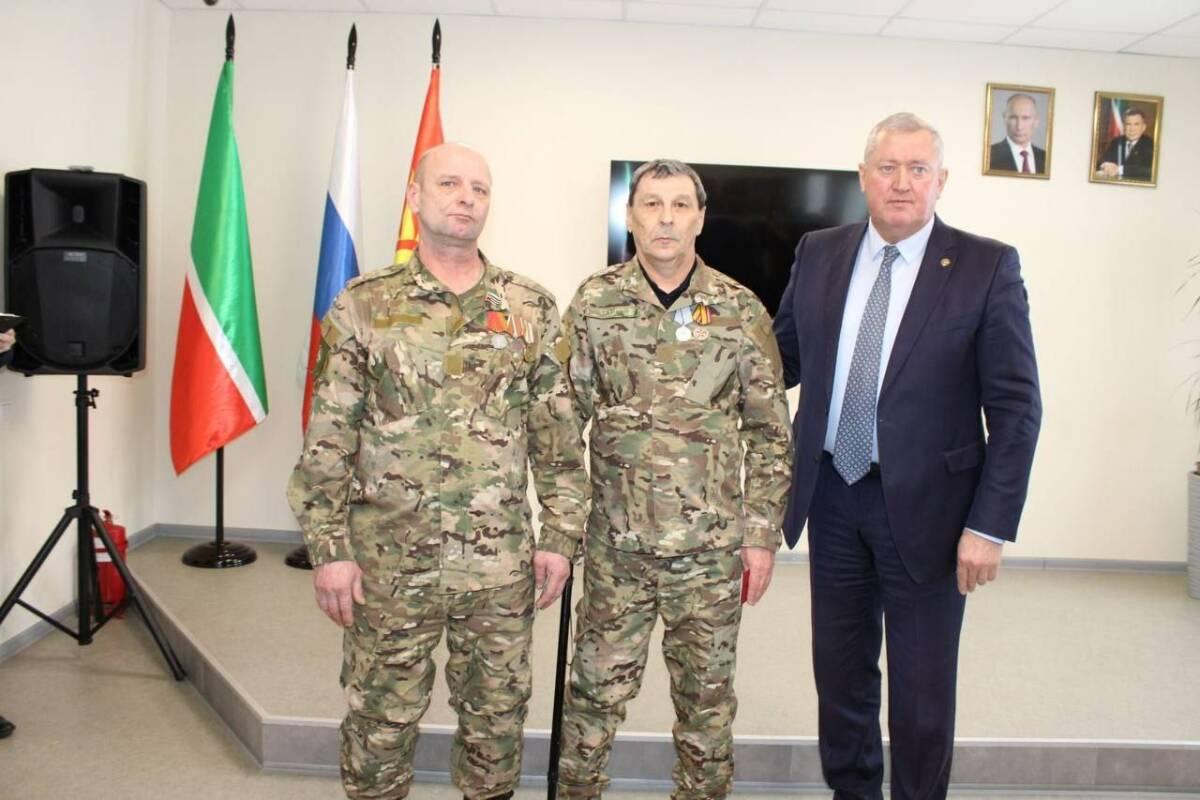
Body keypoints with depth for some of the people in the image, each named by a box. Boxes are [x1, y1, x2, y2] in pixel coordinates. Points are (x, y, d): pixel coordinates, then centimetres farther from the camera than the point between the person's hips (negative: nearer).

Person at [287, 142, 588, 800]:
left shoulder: (531, 308, 3)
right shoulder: (362, 305, -1)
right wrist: (328, 548, -5)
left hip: (501, 563, 2)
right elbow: (327, 440, -2)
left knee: (498, 714, 16)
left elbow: (558, 435, 4)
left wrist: (560, 535, 1)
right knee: (379, 718, 13)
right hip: (389, 563, -1)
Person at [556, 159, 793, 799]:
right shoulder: (593, 303, -1)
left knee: (707, 692, 15)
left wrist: (762, 534, -1)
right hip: (615, 540, 0)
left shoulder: (741, 311, -1)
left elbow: (769, 432, 2)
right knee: (597, 687, 12)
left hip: (712, 544, 0)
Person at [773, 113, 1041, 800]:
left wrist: (989, 526, -13)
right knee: (840, 672, 19)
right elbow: (783, 358, 10)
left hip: (925, 506, -3)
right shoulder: (819, 253, 3)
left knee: (923, 690, 11)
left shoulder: (987, 266, -8)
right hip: (833, 495, 4)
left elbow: (1016, 408, -9)